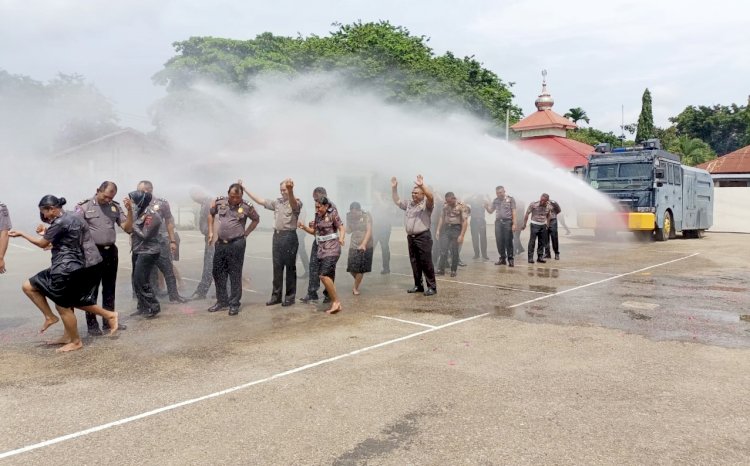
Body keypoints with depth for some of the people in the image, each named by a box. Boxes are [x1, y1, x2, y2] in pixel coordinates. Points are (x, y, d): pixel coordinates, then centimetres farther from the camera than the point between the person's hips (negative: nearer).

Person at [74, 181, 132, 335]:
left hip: (111, 251, 5)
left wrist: (130, 211, -11)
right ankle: (92, 325, 10)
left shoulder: (115, 207, 7)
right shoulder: (84, 206, -6)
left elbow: (127, 228, 2)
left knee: (109, 289, 13)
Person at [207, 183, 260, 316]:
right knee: (218, 273, 11)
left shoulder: (247, 207, -8)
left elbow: (256, 219, 9)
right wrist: (211, 232, 12)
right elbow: (211, 214, 17)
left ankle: (234, 304, 10)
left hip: (237, 244, -4)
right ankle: (222, 301, 25)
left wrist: (245, 233, 4)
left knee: (235, 275, 1)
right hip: (220, 243, 4)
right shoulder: (219, 202, 0)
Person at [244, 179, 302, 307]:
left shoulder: (297, 203, -6)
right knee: (277, 267, 10)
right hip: (277, 236, 6)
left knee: (290, 267, 0)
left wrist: (290, 191, -50)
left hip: (289, 236, -6)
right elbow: (260, 201, 16)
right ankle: (276, 296, 17)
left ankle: (290, 296, 8)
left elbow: (293, 204, -30)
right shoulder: (277, 202, 14)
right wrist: (245, 190, 12)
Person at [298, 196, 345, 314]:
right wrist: (304, 227, 1)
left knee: (324, 275, -20)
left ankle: (336, 301, -11)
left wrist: (341, 238, -30)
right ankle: (336, 304, 13)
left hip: (331, 248, -7)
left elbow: (342, 229, -10)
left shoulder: (333, 214, -6)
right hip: (321, 249, 7)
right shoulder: (318, 215, 12)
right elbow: (314, 231, 19)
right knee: (329, 278, 7)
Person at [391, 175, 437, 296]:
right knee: (415, 263, 12)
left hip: (423, 237, -7)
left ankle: (432, 287, 1)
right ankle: (418, 286, 21)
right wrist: (394, 187, 12)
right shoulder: (409, 204, 16)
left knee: (426, 263, -5)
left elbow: (430, 197, -25)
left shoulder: (426, 204, -4)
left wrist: (422, 185, -35)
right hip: (410, 237, 7)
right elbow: (396, 201, 23)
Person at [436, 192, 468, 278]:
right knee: (443, 250, -1)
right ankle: (441, 269, 4)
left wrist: (461, 235, -17)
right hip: (446, 228, 4)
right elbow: (441, 218, 11)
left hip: (456, 229, -4)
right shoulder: (445, 205, 3)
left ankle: (453, 270, 14)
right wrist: (438, 230, 5)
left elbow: (465, 221, -13)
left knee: (454, 251, 2)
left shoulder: (461, 206, -12)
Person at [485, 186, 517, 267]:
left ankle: (510, 259, 0)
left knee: (508, 241, -4)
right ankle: (502, 258, 12)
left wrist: (514, 224, -10)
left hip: (507, 221, -4)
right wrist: (486, 207, -7)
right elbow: (490, 211, 16)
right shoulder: (495, 200, 13)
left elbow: (513, 212, -3)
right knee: (499, 241, 3)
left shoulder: (510, 199, 0)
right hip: (498, 222, 4)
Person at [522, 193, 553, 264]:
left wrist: (547, 224, 17)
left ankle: (540, 257, 18)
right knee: (532, 241, -7)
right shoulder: (533, 205, -15)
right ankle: (530, 258, -2)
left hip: (543, 225, 4)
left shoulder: (548, 207, -3)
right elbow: (527, 214, -8)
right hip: (535, 225, -4)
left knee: (542, 242, 8)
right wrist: (524, 225, -8)